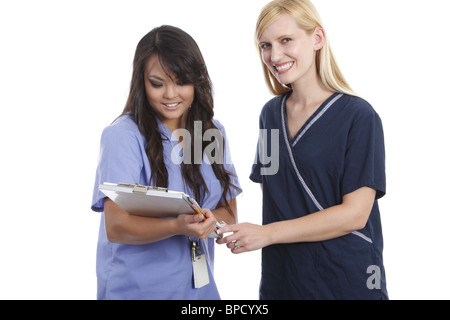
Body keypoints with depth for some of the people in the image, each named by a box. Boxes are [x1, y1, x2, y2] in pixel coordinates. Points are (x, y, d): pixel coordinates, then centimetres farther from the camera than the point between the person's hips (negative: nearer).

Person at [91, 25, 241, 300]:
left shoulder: (214, 132, 2)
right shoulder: (123, 136, -14)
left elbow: (229, 212, 4)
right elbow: (115, 227, -19)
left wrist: (210, 221, -18)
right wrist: (177, 226, -35)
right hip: (135, 288, -4)